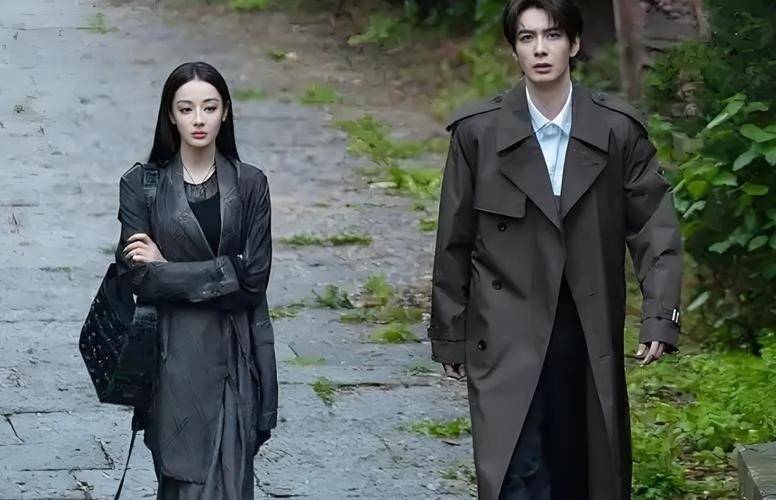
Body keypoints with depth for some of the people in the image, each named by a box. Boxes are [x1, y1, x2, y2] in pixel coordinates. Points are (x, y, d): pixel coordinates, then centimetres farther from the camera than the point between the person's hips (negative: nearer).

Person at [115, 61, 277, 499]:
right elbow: (140, 280, -7)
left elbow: (254, 279, -4)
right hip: (173, 358, -1)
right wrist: (221, 274, -12)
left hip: (234, 354, 1)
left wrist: (167, 270, -6)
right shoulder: (142, 185, 0)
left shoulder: (250, 184, 3)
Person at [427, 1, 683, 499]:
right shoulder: (478, 132, -3)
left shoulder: (618, 130, -2)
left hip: (590, 340, 2)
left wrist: (660, 318, -11)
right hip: (507, 338, -2)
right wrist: (449, 337, 6)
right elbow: (454, 243, 3)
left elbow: (655, 228, 0)